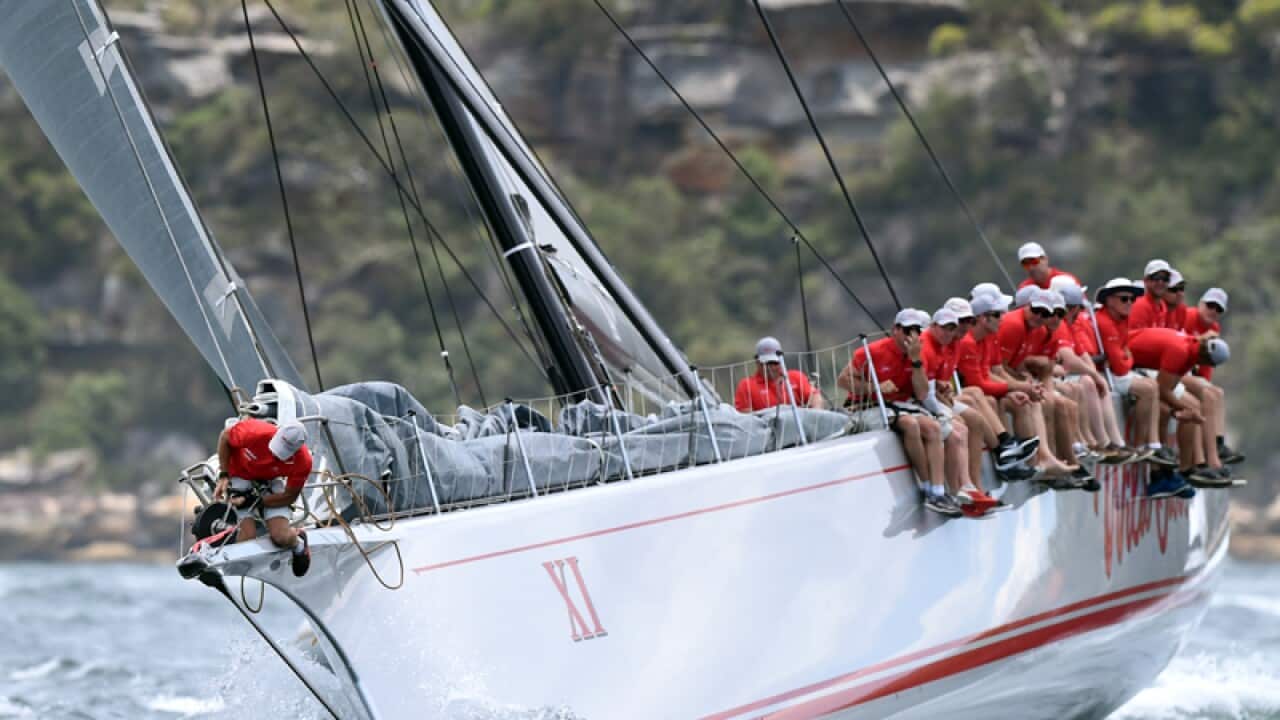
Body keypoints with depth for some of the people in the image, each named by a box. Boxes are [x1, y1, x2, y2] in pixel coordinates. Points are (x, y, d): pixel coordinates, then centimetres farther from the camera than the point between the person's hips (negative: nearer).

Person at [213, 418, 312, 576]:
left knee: (282, 537, -17)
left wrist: (255, 502, -24)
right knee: (247, 539, -17)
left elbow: (289, 496, -16)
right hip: (241, 478, -1)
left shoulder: (302, 462, -30)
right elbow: (225, 438, -13)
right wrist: (223, 476, -15)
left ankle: (298, 542, 19)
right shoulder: (253, 432, -35)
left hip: (271, 483, 1)